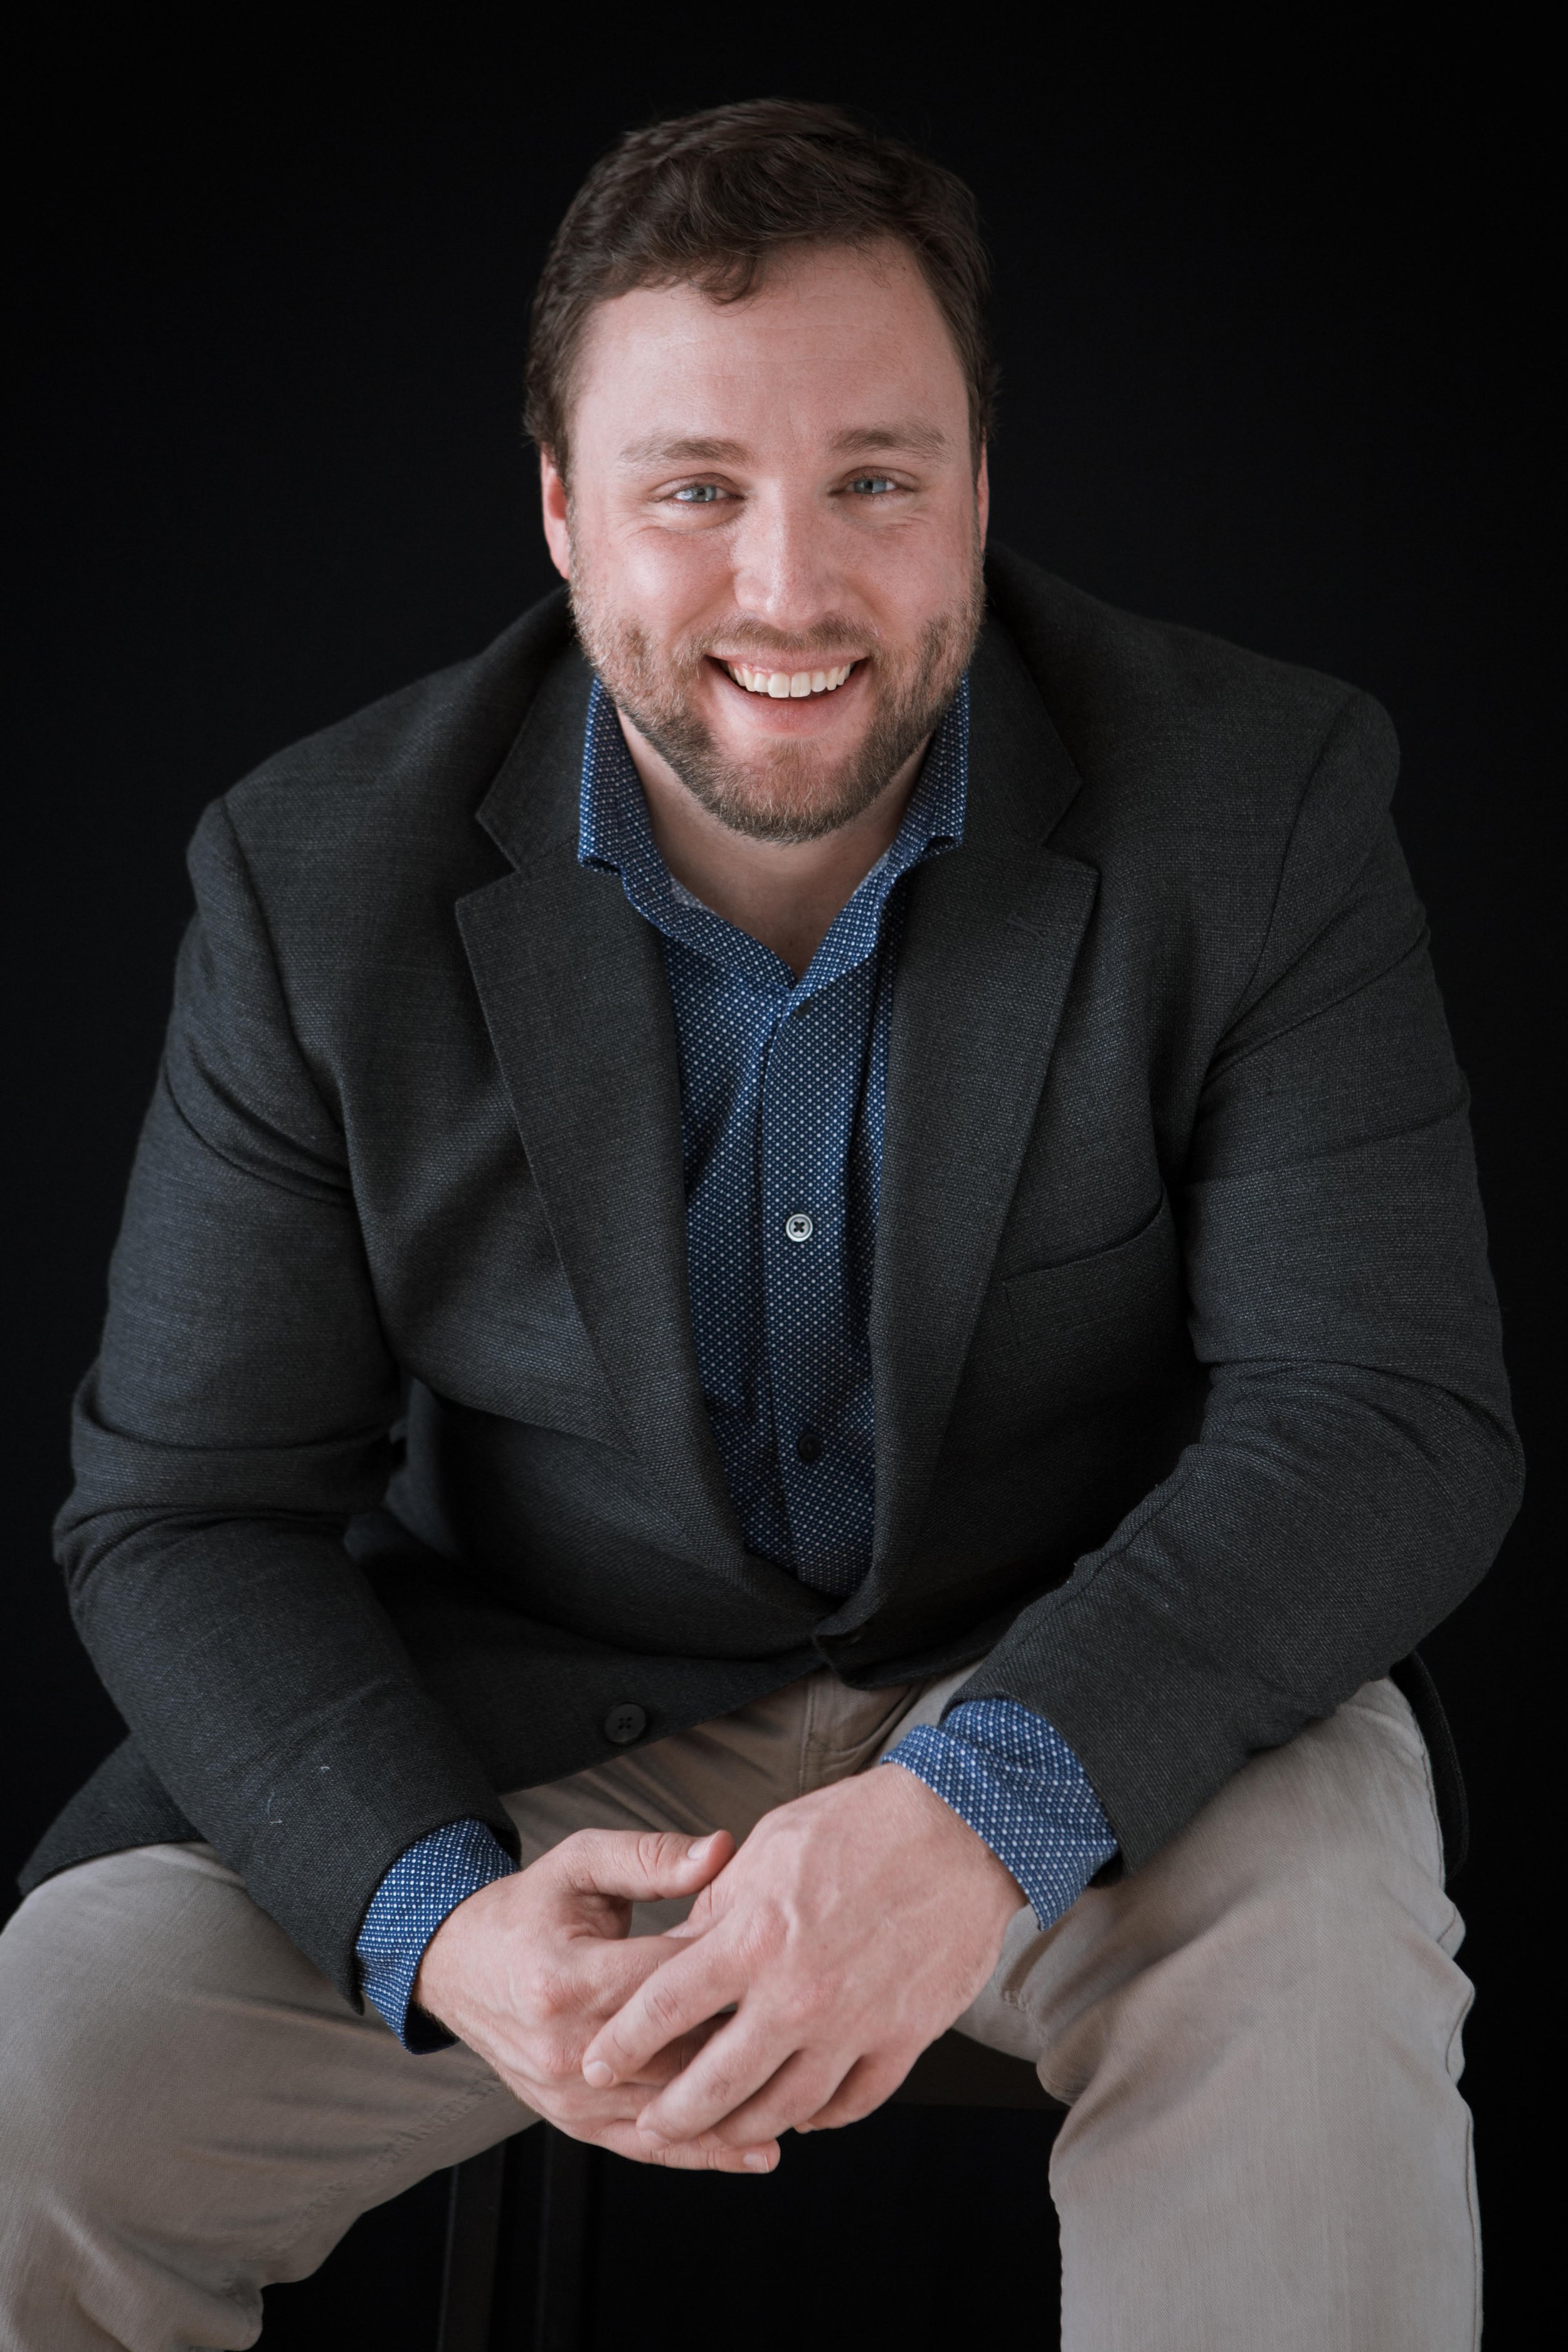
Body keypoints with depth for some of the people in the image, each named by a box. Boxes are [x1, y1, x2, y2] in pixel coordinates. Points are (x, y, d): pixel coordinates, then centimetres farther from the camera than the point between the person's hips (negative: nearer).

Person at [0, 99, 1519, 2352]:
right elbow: (189, 1507, -8)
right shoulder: (324, 880, -9)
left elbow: (1389, 1412, -17)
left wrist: (984, 1808, -34)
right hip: (516, 1729, 1)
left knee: (1317, 1943, -32)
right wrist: (436, 1916, -28)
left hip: (1086, 1685, 0)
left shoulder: (1255, 808, -12)